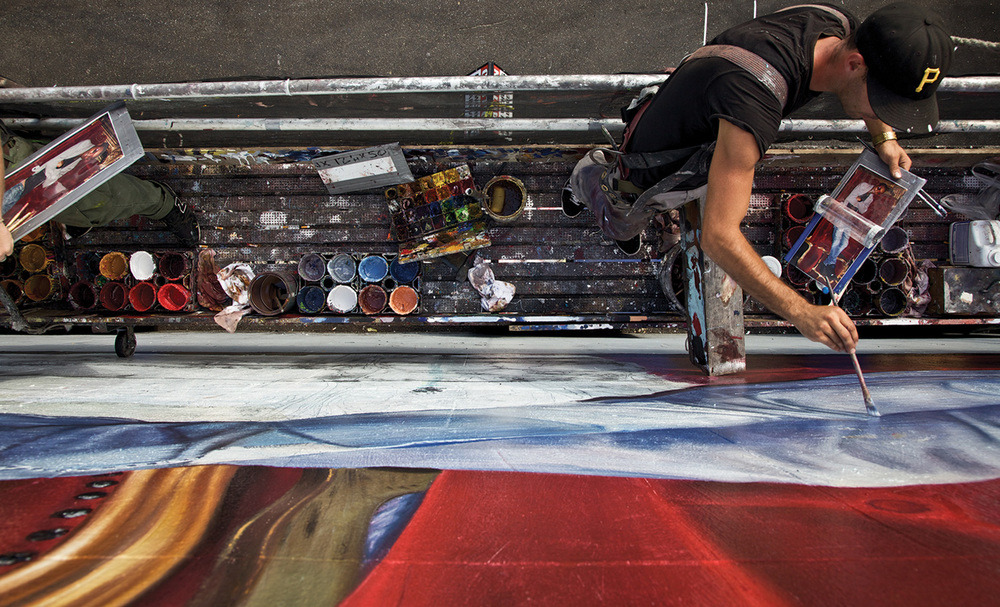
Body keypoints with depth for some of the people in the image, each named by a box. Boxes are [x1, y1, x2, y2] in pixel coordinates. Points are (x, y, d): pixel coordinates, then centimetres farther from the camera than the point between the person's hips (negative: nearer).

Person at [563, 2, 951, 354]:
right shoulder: (756, 100, -51)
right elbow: (718, 237, -52)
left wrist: (884, 137, -12)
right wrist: (801, 313, -55)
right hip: (649, 170, -6)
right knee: (624, 226, 27)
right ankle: (593, 171, 53)